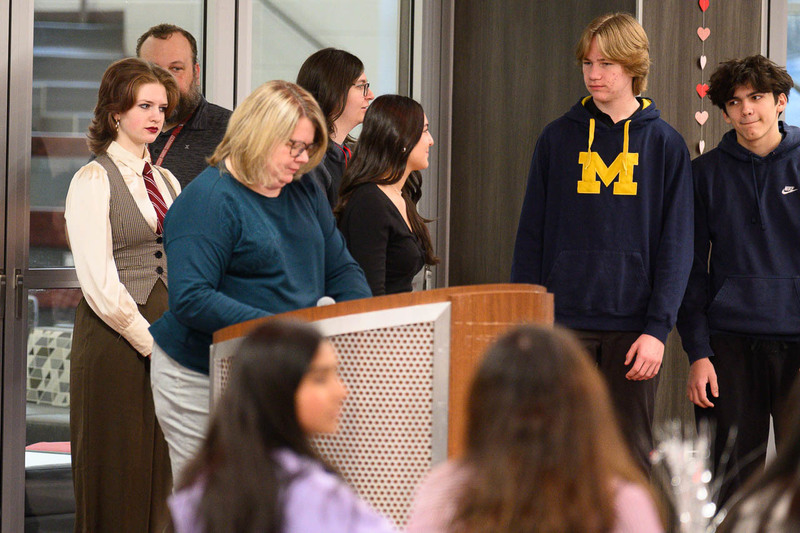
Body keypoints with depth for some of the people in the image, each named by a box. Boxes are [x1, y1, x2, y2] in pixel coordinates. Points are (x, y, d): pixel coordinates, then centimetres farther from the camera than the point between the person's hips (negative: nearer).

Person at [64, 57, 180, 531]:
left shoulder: (167, 182, 15)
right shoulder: (93, 181, -5)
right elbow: (100, 283, -12)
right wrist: (152, 341, -12)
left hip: (167, 336, 6)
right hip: (114, 339, -6)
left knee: (164, 473, 5)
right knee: (118, 471, -2)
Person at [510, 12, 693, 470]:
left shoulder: (665, 145, 4)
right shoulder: (559, 139, 7)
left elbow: (676, 247, 1)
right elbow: (532, 237, 8)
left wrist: (658, 328, -8)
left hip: (634, 326, -1)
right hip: (564, 322, 1)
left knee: (631, 454, 2)